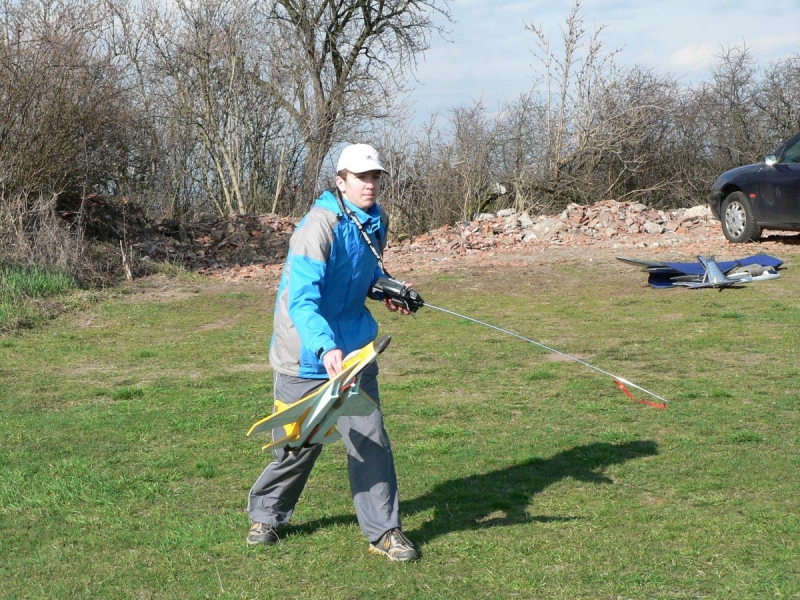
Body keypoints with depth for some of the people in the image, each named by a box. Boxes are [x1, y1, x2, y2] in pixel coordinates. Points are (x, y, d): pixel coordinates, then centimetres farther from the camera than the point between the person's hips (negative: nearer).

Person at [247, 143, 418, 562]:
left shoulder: (375, 222, 3)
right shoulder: (320, 226, -22)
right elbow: (301, 299, -32)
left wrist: (386, 290, 3)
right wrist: (325, 347, -47)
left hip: (353, 346, 5)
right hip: (306, 351, -5)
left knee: (370, 438, -3)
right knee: (298, 444, 7)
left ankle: (383, 531, 7)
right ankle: (266, 515, 32)